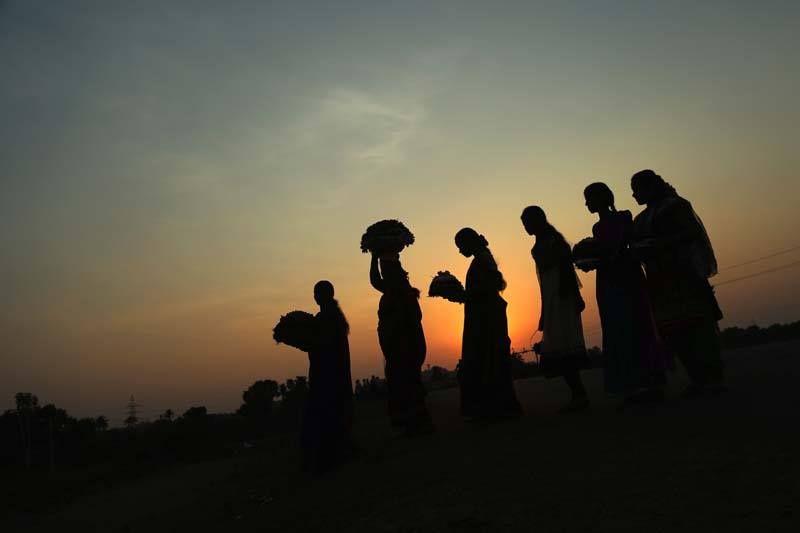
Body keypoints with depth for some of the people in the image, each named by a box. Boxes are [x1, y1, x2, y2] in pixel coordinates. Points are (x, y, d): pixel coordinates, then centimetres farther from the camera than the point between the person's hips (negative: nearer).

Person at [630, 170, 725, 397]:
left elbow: (691, 233, -10)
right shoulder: (641, 219, 20)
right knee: (671, 330, 1)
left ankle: (713, 377, -3)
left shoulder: (675, 205, 1)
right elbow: (639, 248, 16)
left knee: (698, 323, -8)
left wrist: (660, 243, -19)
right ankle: (698, 379, 7)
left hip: (684, 274, -6)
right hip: (659, 280, 7)